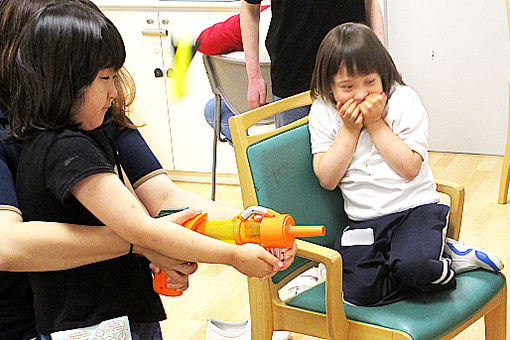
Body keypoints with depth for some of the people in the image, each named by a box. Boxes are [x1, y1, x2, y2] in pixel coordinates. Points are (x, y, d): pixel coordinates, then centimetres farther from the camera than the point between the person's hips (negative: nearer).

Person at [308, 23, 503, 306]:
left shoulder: (403, 100, -4)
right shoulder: (323, 112, 1)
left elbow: (410, 169, -12)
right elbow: (327, 179, -4)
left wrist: (375, 123, -14)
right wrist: (349, 129, -11)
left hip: (416, 208, -3)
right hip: (364, 220, 3)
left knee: (411, 264, -34)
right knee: (359, 290, -21)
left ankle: (444, 260, 2)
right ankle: (447, 264, -3)